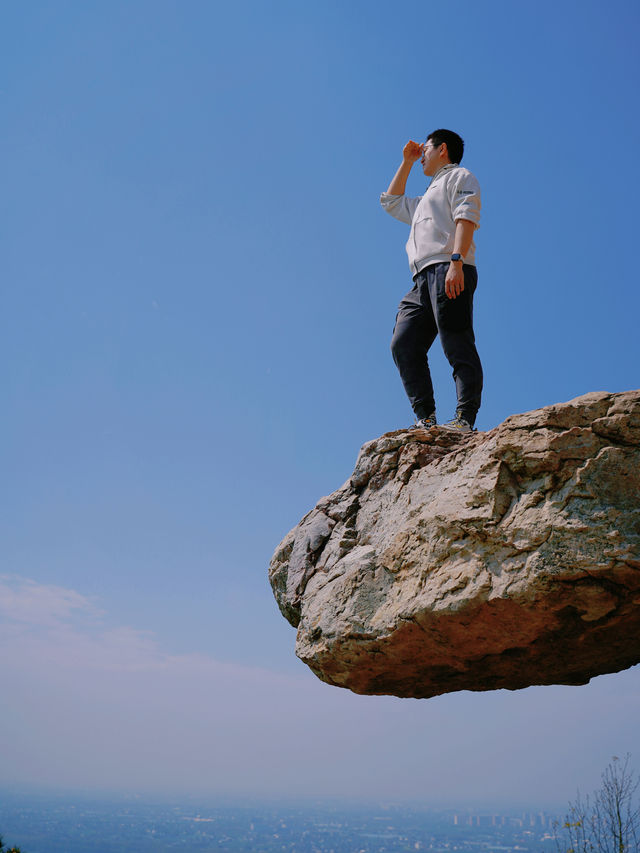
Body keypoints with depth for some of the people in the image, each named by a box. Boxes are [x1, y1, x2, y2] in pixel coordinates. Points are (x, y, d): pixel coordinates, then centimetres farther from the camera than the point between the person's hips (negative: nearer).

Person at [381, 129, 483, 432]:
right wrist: (406, 162, 44)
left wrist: (456, 262, -21)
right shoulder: (426, 199, 38)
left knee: (457, 345, -17)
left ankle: (465, 418, -22)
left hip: (448, 271, -8)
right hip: (422, 280, 8)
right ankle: (425, 418, -12)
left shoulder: (459, 176, 13)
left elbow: (466, 217, -5)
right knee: (403, 344, -7)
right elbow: (391, 202, 50)